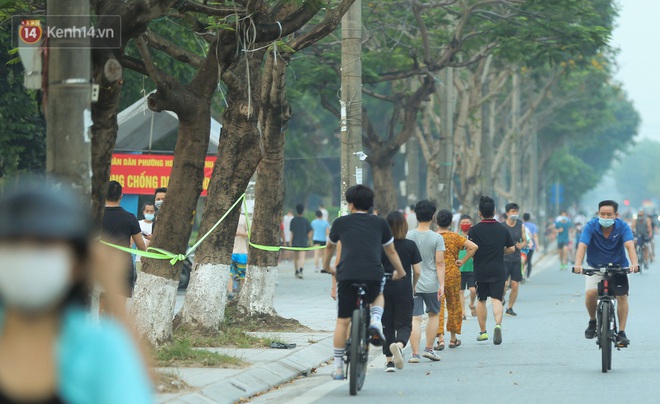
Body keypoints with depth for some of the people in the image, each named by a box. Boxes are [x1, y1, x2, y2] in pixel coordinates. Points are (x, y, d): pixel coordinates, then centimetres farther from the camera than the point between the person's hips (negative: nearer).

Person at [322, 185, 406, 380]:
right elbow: (391, 251, 26)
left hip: (346, 275, -1)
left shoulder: (340, 222, 15)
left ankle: (338, 367, 9)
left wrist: (327, 267, 51)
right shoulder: (380, 223, 16)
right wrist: (400, 272, 43)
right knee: (377, 296, 34)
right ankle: (375, 322, 5)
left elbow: (330, 247, 32)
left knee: (342, 322, 9)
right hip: (373, 275, 1)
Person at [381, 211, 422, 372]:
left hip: (384, 287, 1)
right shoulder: (410, 245, -3)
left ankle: (389, 360, 11)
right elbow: (417, 271, -1)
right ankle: (399, 344, -30)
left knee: (387, 324, 11)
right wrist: (413, 286, 17)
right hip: (404, 288, -1)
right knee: (404, 323, 2)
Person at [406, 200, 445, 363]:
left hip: (411, 283, 1)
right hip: (431, 284, -1)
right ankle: (428, 348, 18)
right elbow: (440, 263, -8)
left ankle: (415, 354, -6)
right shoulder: (437, 238, -6)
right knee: (433, 314, 20)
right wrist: (442, 285, -6)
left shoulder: (408, 236, -2)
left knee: (415, 318, -1)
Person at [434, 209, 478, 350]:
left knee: (437, 307, 1)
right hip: (452, 275, 1)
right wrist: (462, 261, -6)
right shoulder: (455, 237, -4)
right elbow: (473, 246, -14)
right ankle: (453, 338, 21)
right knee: (454, 306, 14)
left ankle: (440, 338, -12)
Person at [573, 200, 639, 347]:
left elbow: (630, 245, -31)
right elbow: (582, 246, -30)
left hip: (618, 266, 1)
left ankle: (621, 332, 0)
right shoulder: (591, 226, -19)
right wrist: (578, 265, -47)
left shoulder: (622, 227, -18)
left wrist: (634, 263, -50)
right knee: (591, 293, -21)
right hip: (596, 267, -1)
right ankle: (593, 321, 6)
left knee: (622, 296, -11)